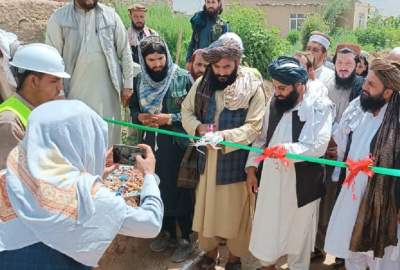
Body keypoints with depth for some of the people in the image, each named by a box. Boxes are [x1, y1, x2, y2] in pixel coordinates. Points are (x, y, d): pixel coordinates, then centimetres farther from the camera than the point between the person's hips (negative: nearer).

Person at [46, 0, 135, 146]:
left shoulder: (110, 15, 3)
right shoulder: (59, 18, -2)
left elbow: (125, 52, 7)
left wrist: (127, 84, 4)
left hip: (107, 91, 2)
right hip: (75, 93, -1)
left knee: (109, 137, 9)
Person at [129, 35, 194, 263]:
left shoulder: (183, 77, -8)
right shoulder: (140, 80, 5)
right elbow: (133, 108, 15)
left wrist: (171, 119, -18)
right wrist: (140, 117, -6)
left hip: (178, 144, -4)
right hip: (152, 143, 4)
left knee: (181, 190, 4)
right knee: (160, 188, 15)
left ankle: (186, 239, 20)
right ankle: (168, 232, 34)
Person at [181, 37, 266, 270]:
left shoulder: (253, 89, -13)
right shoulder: (202, 84, 1)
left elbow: (253, 127, -17)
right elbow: (187, 111, 7)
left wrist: (223, 136, -30)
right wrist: (198, 127, -14)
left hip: (237, 160, -3)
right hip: (208, 157, 4)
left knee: (235, 209, 10)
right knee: (207, 205, 15)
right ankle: (210, 251, 36)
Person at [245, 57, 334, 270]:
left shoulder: (320, 106, -13)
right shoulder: (274, 102, 2)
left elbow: (318, 147, -20)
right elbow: (262, 137, 9)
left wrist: (288, 149, -30)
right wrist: (251, 168, 5)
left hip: (302, 182, -4)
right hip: (271, 177, 4)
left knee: (298, 230, 13)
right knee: (267, 226, 14)